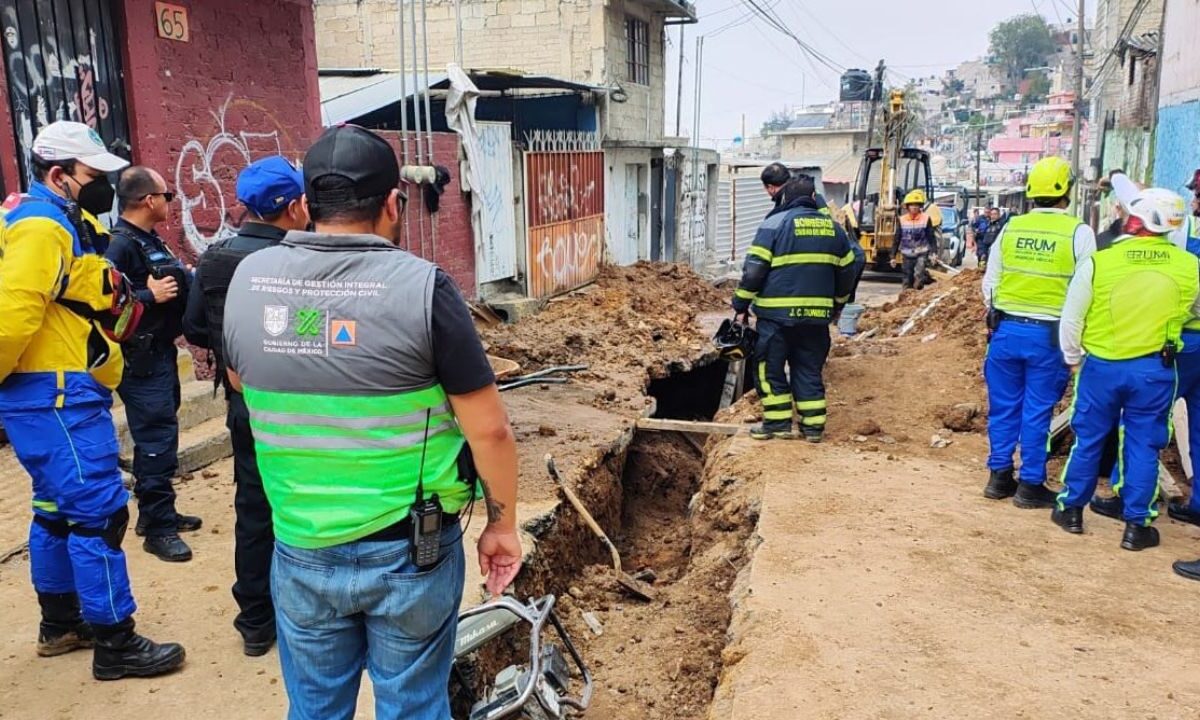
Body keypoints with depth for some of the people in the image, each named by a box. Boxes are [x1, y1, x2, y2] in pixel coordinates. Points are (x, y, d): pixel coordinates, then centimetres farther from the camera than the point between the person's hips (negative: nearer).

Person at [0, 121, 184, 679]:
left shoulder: (64, 222, 18)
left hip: (69, 391, 11)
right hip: (57, 394, -11)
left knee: (59, 508, 18)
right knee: (99, 512, -8)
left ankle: (61, 624, 32)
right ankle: (114, 643, 0)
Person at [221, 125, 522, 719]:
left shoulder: (249, 278, -5)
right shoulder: (420, 286, -18)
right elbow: (488, 428, -14)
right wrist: (503, 524, -1)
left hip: (302, 552, 4)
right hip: (411, 553, -3)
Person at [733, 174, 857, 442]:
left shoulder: (775, 223, -4)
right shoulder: (833, 227, 11)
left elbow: (754, 268, -9)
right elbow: (847, 272, 18)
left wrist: (741, 304, 0)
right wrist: (836, 304, 32)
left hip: (777, 312, -4)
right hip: (818, 314, 5)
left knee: (771, 368, 7)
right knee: (810, 369, 13)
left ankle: (778, 423, 8)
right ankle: (813, 426, 14)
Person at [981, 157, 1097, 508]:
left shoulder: (1011, 228, 3)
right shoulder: (1078, 233, -7)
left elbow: (990, 283, 9)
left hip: (1006, 330, 3)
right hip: (1048, 335, -3)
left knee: (1003, 407, 12)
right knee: (1036, 413, 5)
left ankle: (999, 476, 21)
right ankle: (1030, 485, 14)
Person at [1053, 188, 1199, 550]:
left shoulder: (1098, 262, -12)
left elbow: (1071, 320, -5)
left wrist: (1073, 358, 11)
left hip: (1101, 366, 0)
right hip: (1154, 369, 1)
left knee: (1088, 439, 14)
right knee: (1143, 446, 10)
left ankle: (1071, 509, 24)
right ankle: (1136, 525, 17)